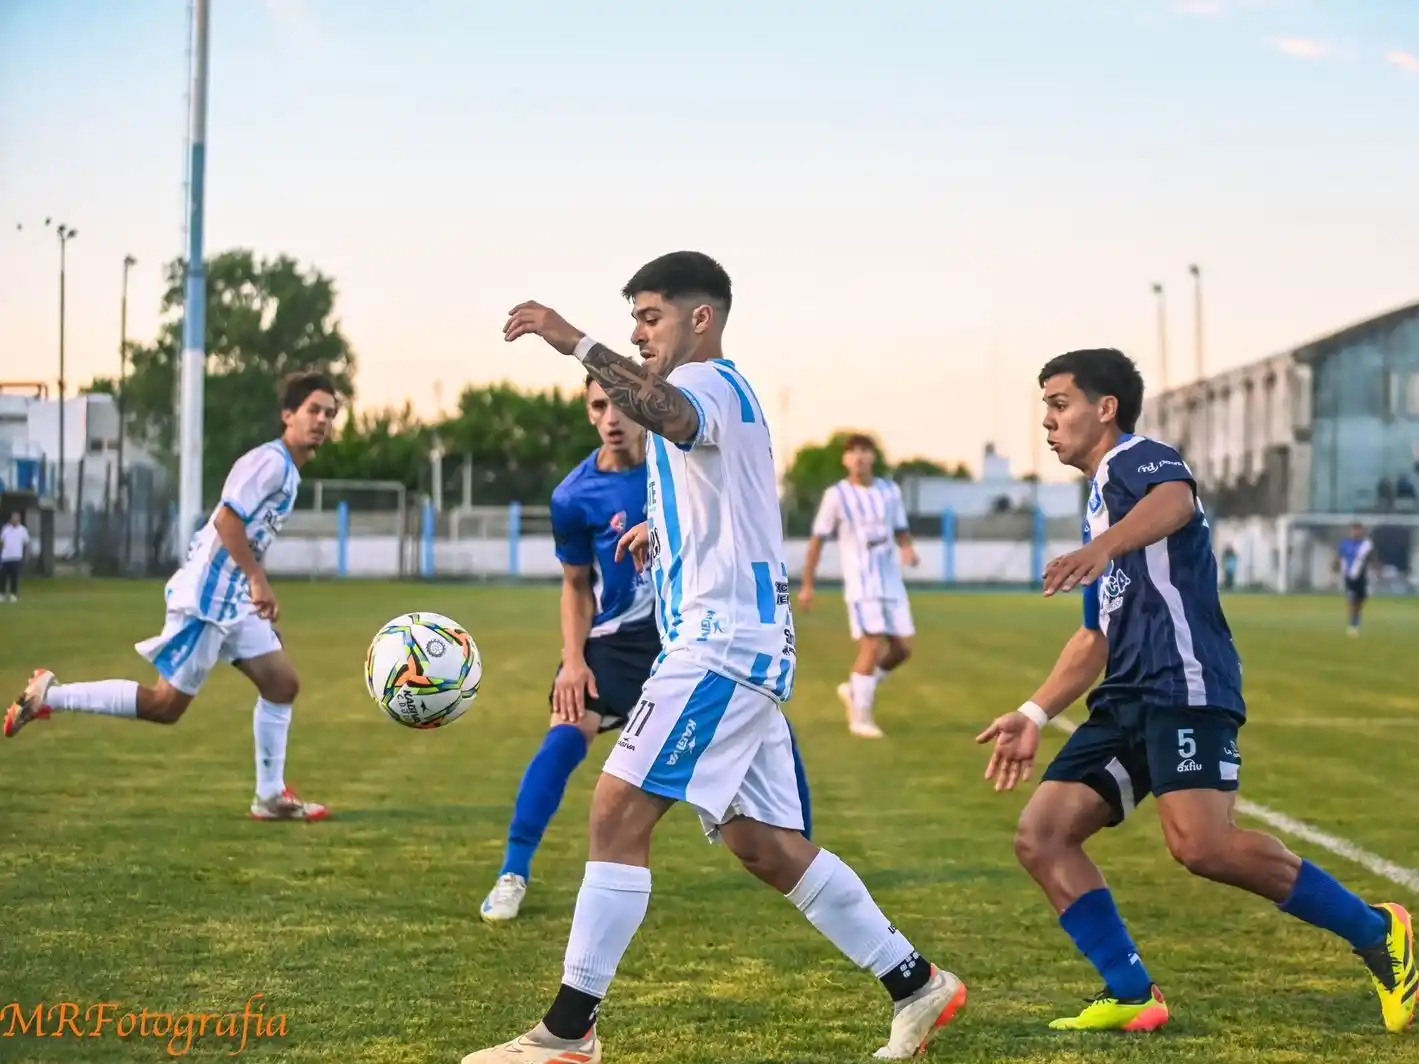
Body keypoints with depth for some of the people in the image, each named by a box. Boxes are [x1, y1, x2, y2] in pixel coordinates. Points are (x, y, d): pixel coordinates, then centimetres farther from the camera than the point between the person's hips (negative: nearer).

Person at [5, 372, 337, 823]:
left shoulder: (288, 470, 16)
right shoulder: (271, 461, -14)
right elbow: (227, 520, -24)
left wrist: (258, 591, 22)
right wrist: (259, 581, -24)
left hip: (233, 599, 10)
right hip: (207, 596, -10)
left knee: (282, 683, 6)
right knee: (166, 705, -6)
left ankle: (271, 797, 11)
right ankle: (49, 695, 2)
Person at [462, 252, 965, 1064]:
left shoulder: (709, 382, -9)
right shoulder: (721, 392, 23)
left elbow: (676, 418, -36)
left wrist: (579, 345, -45)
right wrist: (667, 526, 40)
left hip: (723, 642, -11)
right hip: (739, 642, 11)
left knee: (618, 815, -14)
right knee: (762, 843, 12)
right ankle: (919, 986, 17)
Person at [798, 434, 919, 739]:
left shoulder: (890, 491, 7)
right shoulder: (837, 495, -4)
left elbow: (901, 532, 14)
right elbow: (817, 540, 0)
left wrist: (908, 549, -10)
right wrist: (807, 585, -1)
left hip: (892, 582, 5)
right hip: (860, 583, -5)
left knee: (903, 648, 4)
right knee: (872, 645, -15)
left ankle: (855, 690, 25)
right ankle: (861, 716, -3)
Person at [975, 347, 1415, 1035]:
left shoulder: (1137, 459, 0)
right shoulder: (1101, 503, 28)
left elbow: (1174, 501, -28)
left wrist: (1102, 547, -46)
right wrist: (1035, 715, 34)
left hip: (1184, 685, -10)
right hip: (1129, 700, 10)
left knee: (1200, 844, -25)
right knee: (1041, 836, -1)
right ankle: (1132, 995, 0)